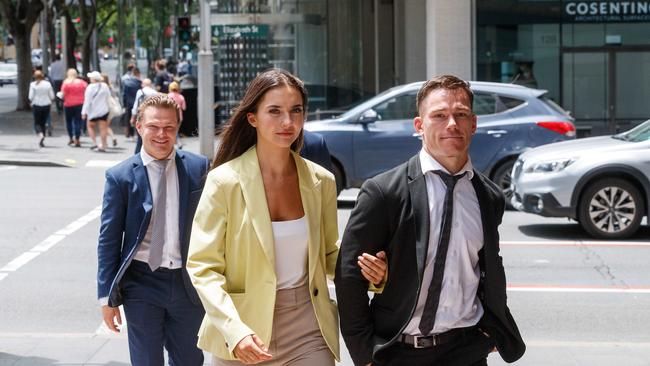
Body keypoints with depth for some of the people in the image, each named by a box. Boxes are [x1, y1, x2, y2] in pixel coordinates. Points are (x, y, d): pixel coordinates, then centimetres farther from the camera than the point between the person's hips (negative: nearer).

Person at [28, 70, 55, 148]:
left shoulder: (33, 84, -8)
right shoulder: (48, 84, -2)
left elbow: (31, 96, -10)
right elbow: (52, 96, -1)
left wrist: (31, 102, 10)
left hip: (36, 105, -2)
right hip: (46, 105, 2)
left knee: (37, 123, 7)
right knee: (43, 123, 13)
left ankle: (41, 134, -21)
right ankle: (42, 141, 11)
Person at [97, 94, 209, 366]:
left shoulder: (199, 168, -1)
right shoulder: (120, 177, -5)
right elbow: (109, 239, -2)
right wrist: (107, 296, -3)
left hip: (188, 282, 2)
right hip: (141, 283, -1)